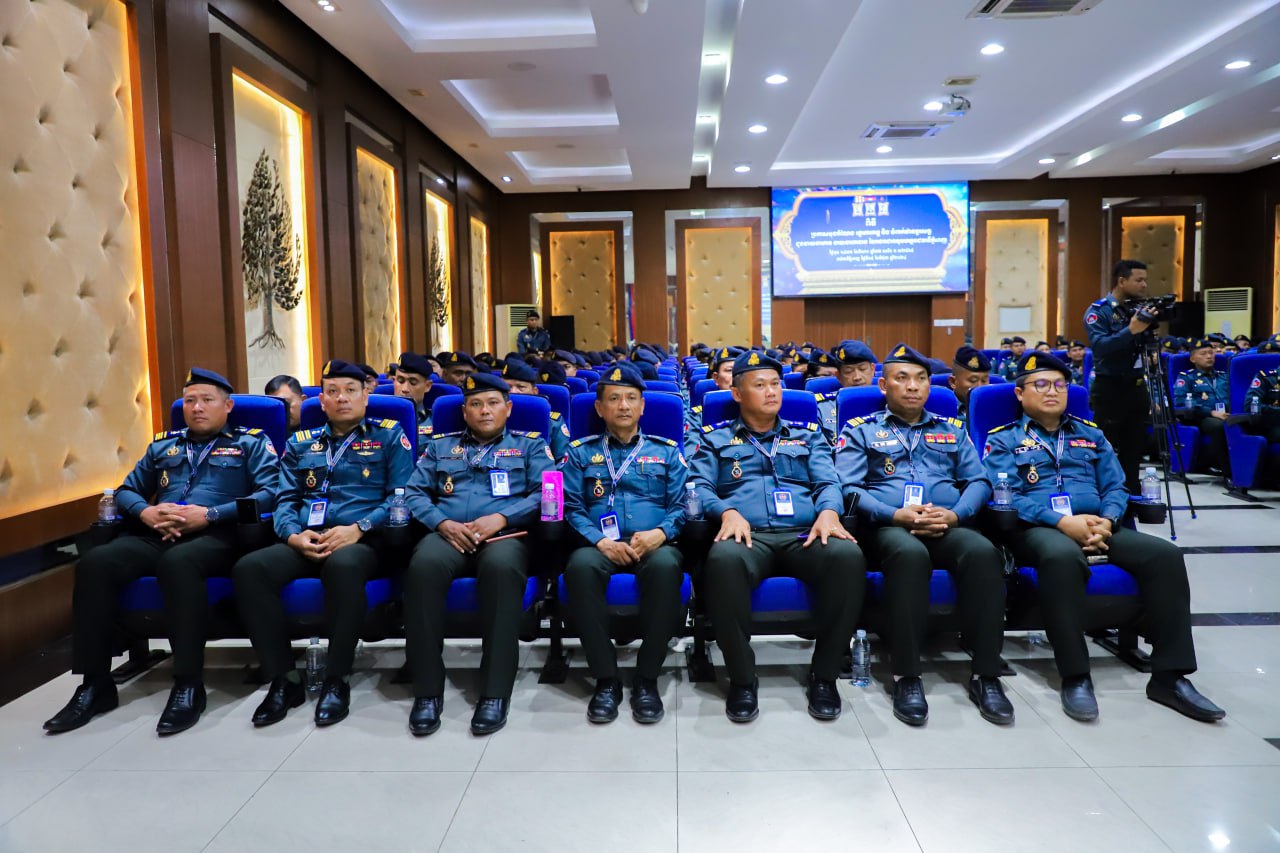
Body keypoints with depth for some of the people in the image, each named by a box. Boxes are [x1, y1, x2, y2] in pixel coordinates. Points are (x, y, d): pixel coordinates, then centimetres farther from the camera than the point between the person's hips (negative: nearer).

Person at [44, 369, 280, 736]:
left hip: (216, 535, -5)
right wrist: (146, 512, -1)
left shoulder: (251, 442, 10)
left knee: (177, 562, -39)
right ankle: (95, 683, -14)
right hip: (156, 535, 5)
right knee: (95, 562, -24)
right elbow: (126, 491, 25)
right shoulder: (163, 445, 26)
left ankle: (189, 685, -32)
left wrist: (209, 514, -15)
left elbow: (270, 492, -5)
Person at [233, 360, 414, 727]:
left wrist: (358, 528, -15)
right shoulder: (300, 443, 22)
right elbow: (285, 500, 15)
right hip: (307, 542, 4)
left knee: (342, 565, -40)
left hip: (365, 541, -4)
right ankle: (283, 679, -15)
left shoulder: (389, 436, 9)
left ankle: (337, 681, -23)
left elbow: (401, 496, 0)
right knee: (248, 568, -25)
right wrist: (294, 534, -7)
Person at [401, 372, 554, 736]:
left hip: (505, 533, -2)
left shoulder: (530, 444, 19)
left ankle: (496, 692, -31)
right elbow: (414, 493, 14)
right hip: (448, 533, 2)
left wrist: (500, 518, -12)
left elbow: (545, 494, 3)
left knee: (502, 566, -39)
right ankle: (427, 689, -24)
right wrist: (443, 523, -6)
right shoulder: (439, 445, 26)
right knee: (423, 565, -35)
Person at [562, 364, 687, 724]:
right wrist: (600, 540, -12)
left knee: (666, 565, -37)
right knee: (580, 566, -36)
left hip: (653, 544, 0)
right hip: (601, 544, 0)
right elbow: (572, 507, 6)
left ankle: (647, 679, -23)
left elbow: (681, 505, 10)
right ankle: (606, 680, -23)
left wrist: (660, 533, -12)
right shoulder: (581, 452, 18)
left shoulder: (666, 451, 19)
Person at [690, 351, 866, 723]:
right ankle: (742, 679, -20)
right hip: (747, 535, -2)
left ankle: (824, 675, -15)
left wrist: (828, 511, -12)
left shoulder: (808, 435, 25)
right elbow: (699, 487, 7)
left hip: (804, 534, 2)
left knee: (848, 556, -33)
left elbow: (828, 483, 12)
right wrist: (728, 512, -15)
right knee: (724, 560, -39)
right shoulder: (716, 438, 20)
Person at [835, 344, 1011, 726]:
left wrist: (954, 514, -8)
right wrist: (896, 514, -15)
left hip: (949, 527, 3)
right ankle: (906, 676, -29)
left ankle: (985, 675, -23)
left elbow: (979, 482, 13)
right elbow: (848, 488, 0)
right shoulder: (860, 430, 13)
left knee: (984, 552, -32)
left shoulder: (953, 430, 23)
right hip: (888, 525, -3)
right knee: (910, 553, -38)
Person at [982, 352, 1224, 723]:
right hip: (1038, 528, -5)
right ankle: (1075, 676, -31)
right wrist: (1063, 522, -19)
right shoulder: (1003, 440, 9)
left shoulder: (1091, 435, 24)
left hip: (1097, 525, 5)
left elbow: (1115, 487, 15)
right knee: (1062, 556, -40)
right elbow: (1005, 496, -6)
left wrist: (1106, 520, -9)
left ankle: (1169, 675, -15)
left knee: (1164, 554, -22)